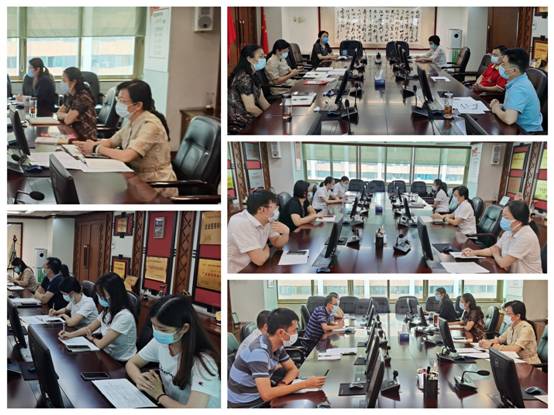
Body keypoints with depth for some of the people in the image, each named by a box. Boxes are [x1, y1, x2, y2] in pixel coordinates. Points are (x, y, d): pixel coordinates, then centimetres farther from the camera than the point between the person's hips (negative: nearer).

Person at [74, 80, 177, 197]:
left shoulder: (150, 125, -22)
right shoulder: (132, 121, 5)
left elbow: (126, 156, -29)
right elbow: (111, 142, 12)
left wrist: (96, 148, -16)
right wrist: (89, 145, -7)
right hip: (139, 179, 7)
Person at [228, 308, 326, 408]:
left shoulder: (277, 345, -2)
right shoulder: (259, 352, -28)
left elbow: (293, 369, 8)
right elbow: (266, 394, -35)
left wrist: (283, 384, -14)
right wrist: (305, 384, -30)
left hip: (259, 398, 8)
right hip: (245, 406, -8)